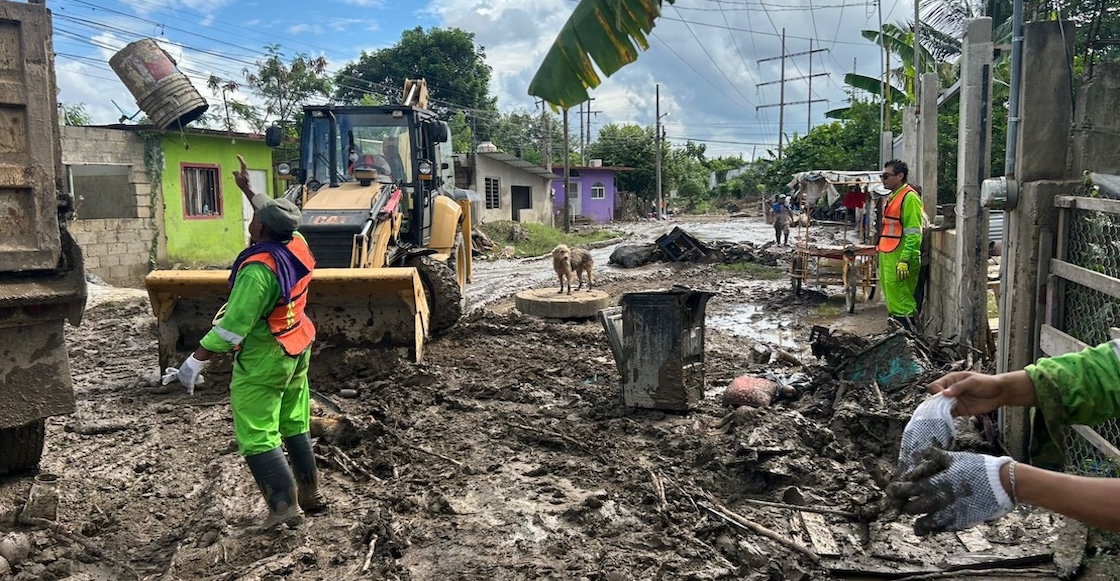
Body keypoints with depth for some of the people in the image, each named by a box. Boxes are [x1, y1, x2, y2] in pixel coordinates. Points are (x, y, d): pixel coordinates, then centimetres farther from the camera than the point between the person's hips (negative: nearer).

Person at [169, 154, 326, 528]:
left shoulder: (258, 269, -26)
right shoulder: (297, 245, -3)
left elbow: (233, 325, -28)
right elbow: (276, 217, 20)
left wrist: (195, 362, -23)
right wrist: (248, 189, 31)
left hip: (262, 360, -9)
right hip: (296, 351, 9)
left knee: (257, 437, -2)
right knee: (295, 426, 19)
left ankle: (285, 505, -5)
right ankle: (310, 494, 28)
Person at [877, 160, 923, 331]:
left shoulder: (909, 198, -11)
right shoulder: (892, 197, 18)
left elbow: (913, 233, -17)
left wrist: (905, 260, -22)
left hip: (900, 257, -10)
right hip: (887, 255, 10)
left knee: (901, 298, -9)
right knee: (891, 295, 13)